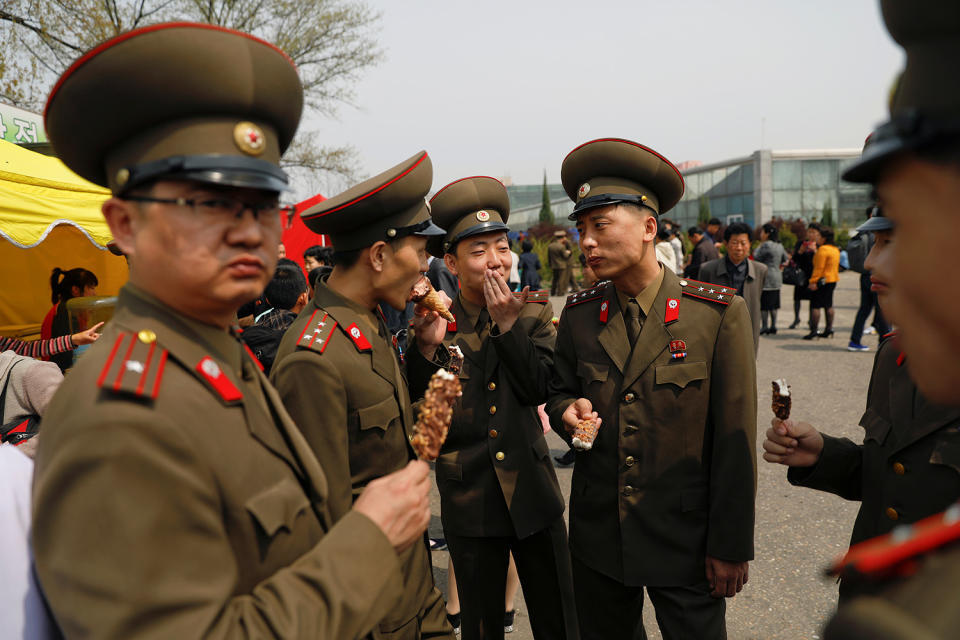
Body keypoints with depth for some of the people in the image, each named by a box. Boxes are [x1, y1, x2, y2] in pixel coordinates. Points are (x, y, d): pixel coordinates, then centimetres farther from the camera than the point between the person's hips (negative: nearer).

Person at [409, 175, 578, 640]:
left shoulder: (534, 312, -1)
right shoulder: (434, 321, -6)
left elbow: (539, 390, -11)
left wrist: (507, 323, -17)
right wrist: (428, 347, -23)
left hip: (533, 493, 1)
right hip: (469, 501, -1)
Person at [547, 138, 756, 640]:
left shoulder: (719, 314, -11)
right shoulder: (578, 314, -1)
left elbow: (734, 441, -10)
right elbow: (558, 391, 11)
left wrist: (730, 545, -9)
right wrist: (569, 411, -13)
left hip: (686, 540, -3)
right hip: (597, 538, 4)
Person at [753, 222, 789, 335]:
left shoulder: (766, 245, -16)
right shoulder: (779, 245, 12)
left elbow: (756, 257, -10)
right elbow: (786, 259, 22)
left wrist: (759, 245, 0)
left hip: (766, 279, -9)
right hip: (777, 279, 9)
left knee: (763, 305, -2)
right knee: (773, 305, 13)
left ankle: (764, 327, 0)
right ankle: (773, 326, 16)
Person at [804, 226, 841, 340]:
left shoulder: (823, 249, -17)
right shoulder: (835, 249, 13)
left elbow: (819, 267, -20)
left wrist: (813, 281, -19)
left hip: (822, 280, -9)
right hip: (833, 279, 9)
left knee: (815, 306, -6)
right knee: (828, 305, 14)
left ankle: (813, 331, -7)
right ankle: (829, 329, 17)